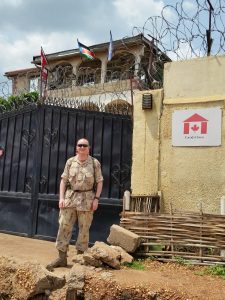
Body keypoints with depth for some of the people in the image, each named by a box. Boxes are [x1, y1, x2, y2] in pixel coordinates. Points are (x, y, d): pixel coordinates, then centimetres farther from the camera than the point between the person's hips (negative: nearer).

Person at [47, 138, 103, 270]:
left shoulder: (95, 163, 1)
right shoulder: (70, 162, 6)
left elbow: (99, 182, 1)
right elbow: (63, 180, 7)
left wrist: (96, 198, -8)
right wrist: (61, 197, -2)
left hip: (87, 199, -2)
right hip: (70, 196, 2)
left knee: (84, 229, 4)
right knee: (64, 226, 0)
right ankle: (62, 257, 7)